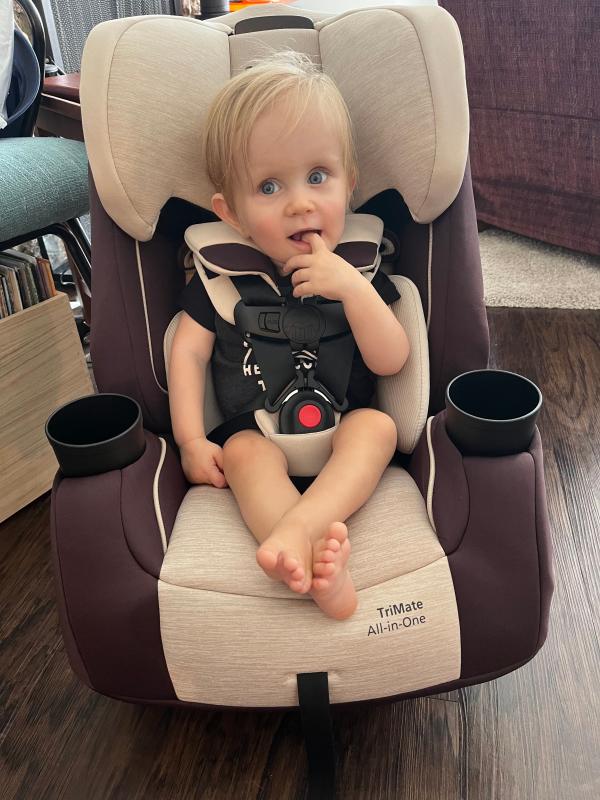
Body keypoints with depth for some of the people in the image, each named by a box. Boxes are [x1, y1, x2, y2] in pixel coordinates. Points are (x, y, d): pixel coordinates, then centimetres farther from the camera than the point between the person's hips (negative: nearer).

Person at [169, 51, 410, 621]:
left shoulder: (358, 269, -3)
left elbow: (391, 361, -10)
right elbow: (188, 351, 0)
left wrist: (352, 287, -25)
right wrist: (190, 439, -10)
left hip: (343, 432, 1)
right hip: (257, 433, 0)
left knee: (377, 425, -28)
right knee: (244, 453, -30)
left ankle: (295, 530, -44)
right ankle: (318, 558, -47)